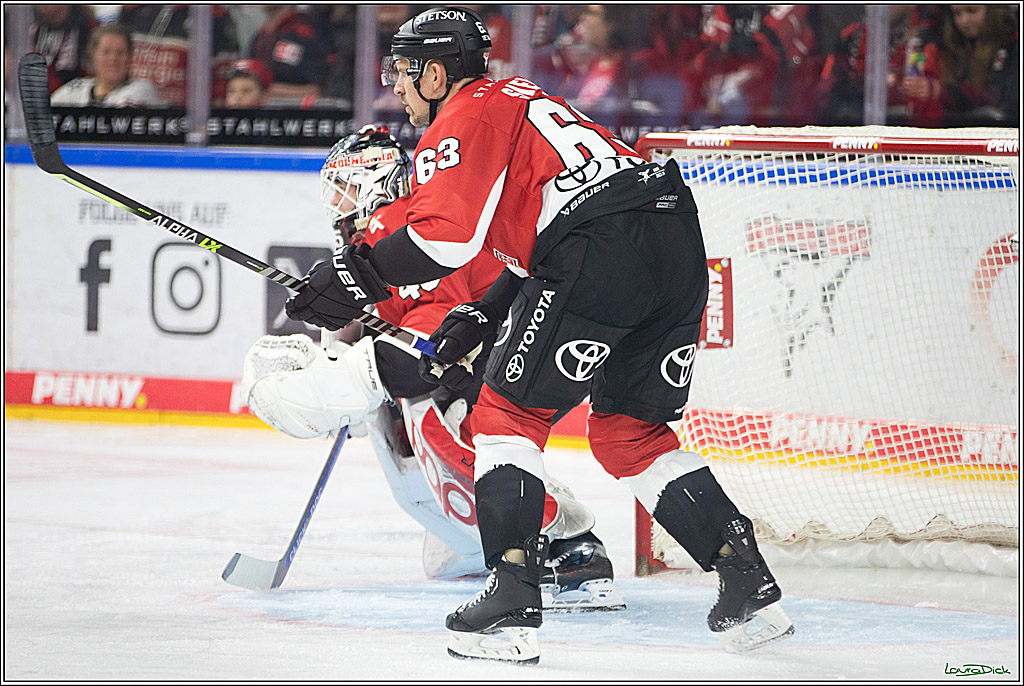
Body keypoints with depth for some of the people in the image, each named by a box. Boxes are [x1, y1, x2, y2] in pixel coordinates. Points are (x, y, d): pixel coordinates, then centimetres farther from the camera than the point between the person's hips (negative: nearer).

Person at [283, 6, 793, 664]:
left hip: (601, 252, -9)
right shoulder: (520, 100, 33)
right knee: (627, 428, 19)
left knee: (510, 409, 2)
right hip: (679, 242, 9)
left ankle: (512, 601, -6)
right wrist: (479, 319, 27)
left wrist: (359, 276, -5)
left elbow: (446, 235, -12)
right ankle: (749, 584, 11)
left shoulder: (464, 118, 5)